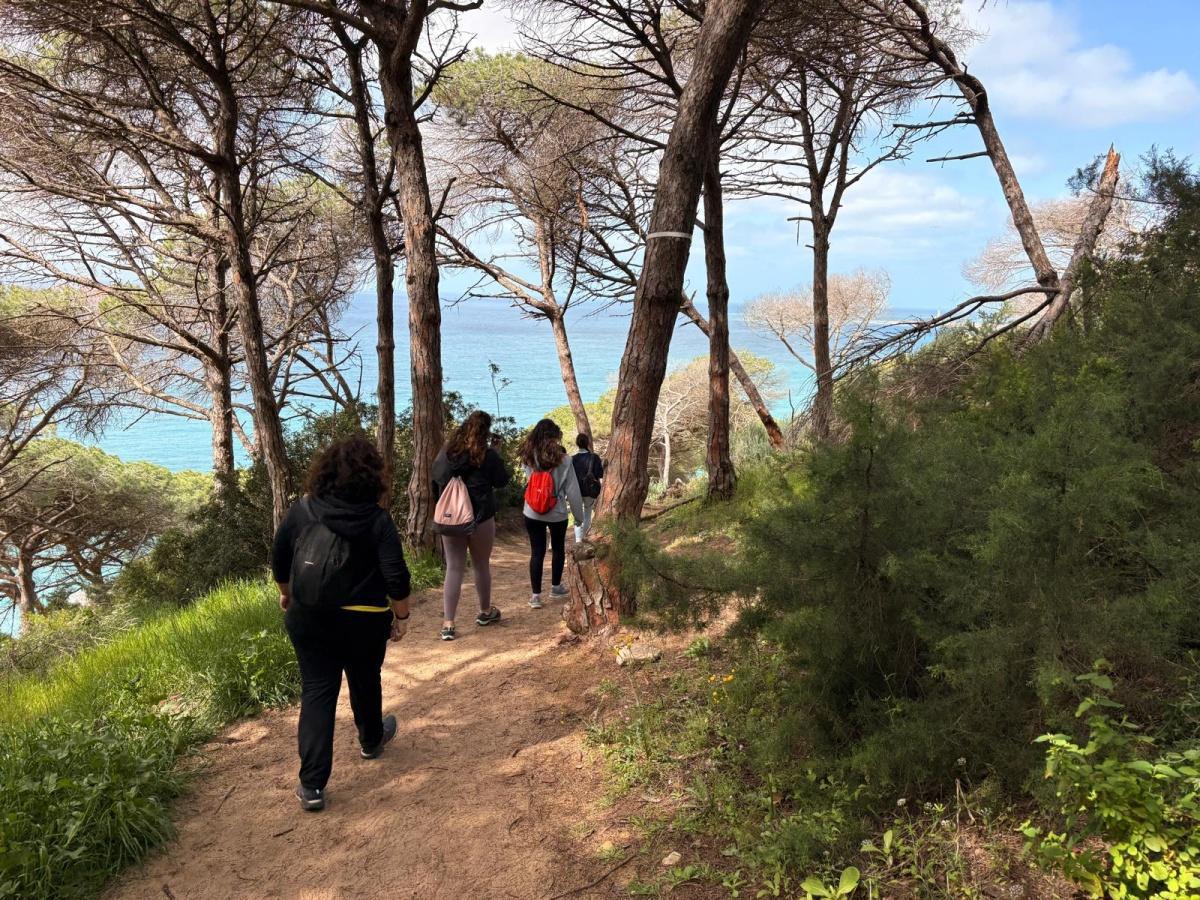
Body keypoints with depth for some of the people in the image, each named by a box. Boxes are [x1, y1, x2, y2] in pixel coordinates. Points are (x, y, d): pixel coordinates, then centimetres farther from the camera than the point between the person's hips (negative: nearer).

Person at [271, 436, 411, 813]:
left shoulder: (302, 509, -5)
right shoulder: (377, 519, -15)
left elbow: (279, 559, 4)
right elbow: (396, 576, -18)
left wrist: (286, 593, 21)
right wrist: (401, 616, -3)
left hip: (308, 619, 2)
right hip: (363, 620, -2)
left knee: (316, 693, 5)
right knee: (365, 682, 22)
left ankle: (312, 785, 1)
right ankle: (371, 740, 47)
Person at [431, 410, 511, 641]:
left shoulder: (446, 452, 2)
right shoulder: (488, 455, -9)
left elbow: (436, 483, 9)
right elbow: (501, 480, 2)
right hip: (481, 518, -3)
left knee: (454, 569, 4)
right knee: (482, 566, 16)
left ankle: (447, 624, -2)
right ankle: (485, 612, 34)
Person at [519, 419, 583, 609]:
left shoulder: (528, 457, -7)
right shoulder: (563, 459, -13)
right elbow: (572, 491, -8)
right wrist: (578, 514, 2)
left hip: (533, 513, 1)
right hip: (557, 514, -1)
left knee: (536, 552, 6)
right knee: (558, 549, 20)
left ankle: (536, 595, 4)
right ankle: (555, 587, 33)